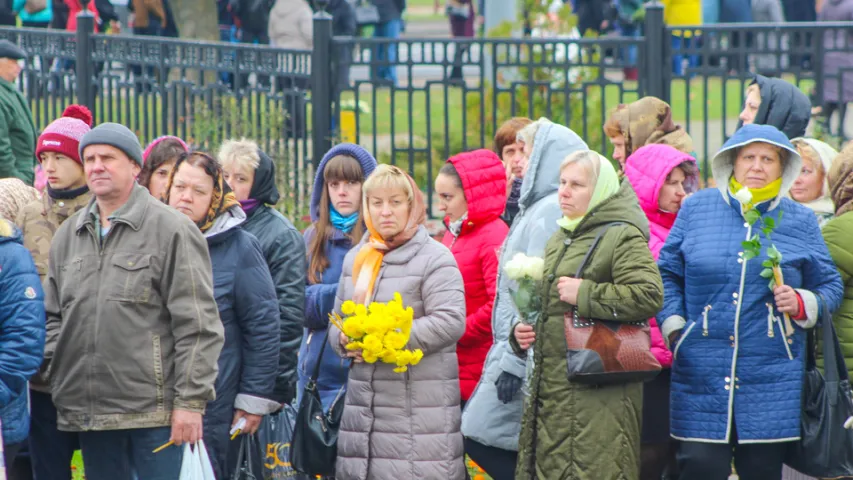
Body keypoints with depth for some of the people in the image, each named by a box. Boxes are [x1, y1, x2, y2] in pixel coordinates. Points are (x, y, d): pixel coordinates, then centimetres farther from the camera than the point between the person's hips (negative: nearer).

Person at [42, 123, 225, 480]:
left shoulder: (171, 230, -4)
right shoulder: (68, 236, 15)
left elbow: (198, 326, -8)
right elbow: (53, 315, 23)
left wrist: (191, 401, -12)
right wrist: (54, 372, 7)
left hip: (154, 411, -6)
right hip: (87, 411, 6)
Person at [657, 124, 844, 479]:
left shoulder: (800, 222, 10)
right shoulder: (696, 209, 9)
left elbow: (830, 287, 15)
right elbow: (667, 274, 15)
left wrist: (803, 304, -6)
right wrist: (673, 326, 2)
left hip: (772, 381, 1)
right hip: (701, 378, -1)